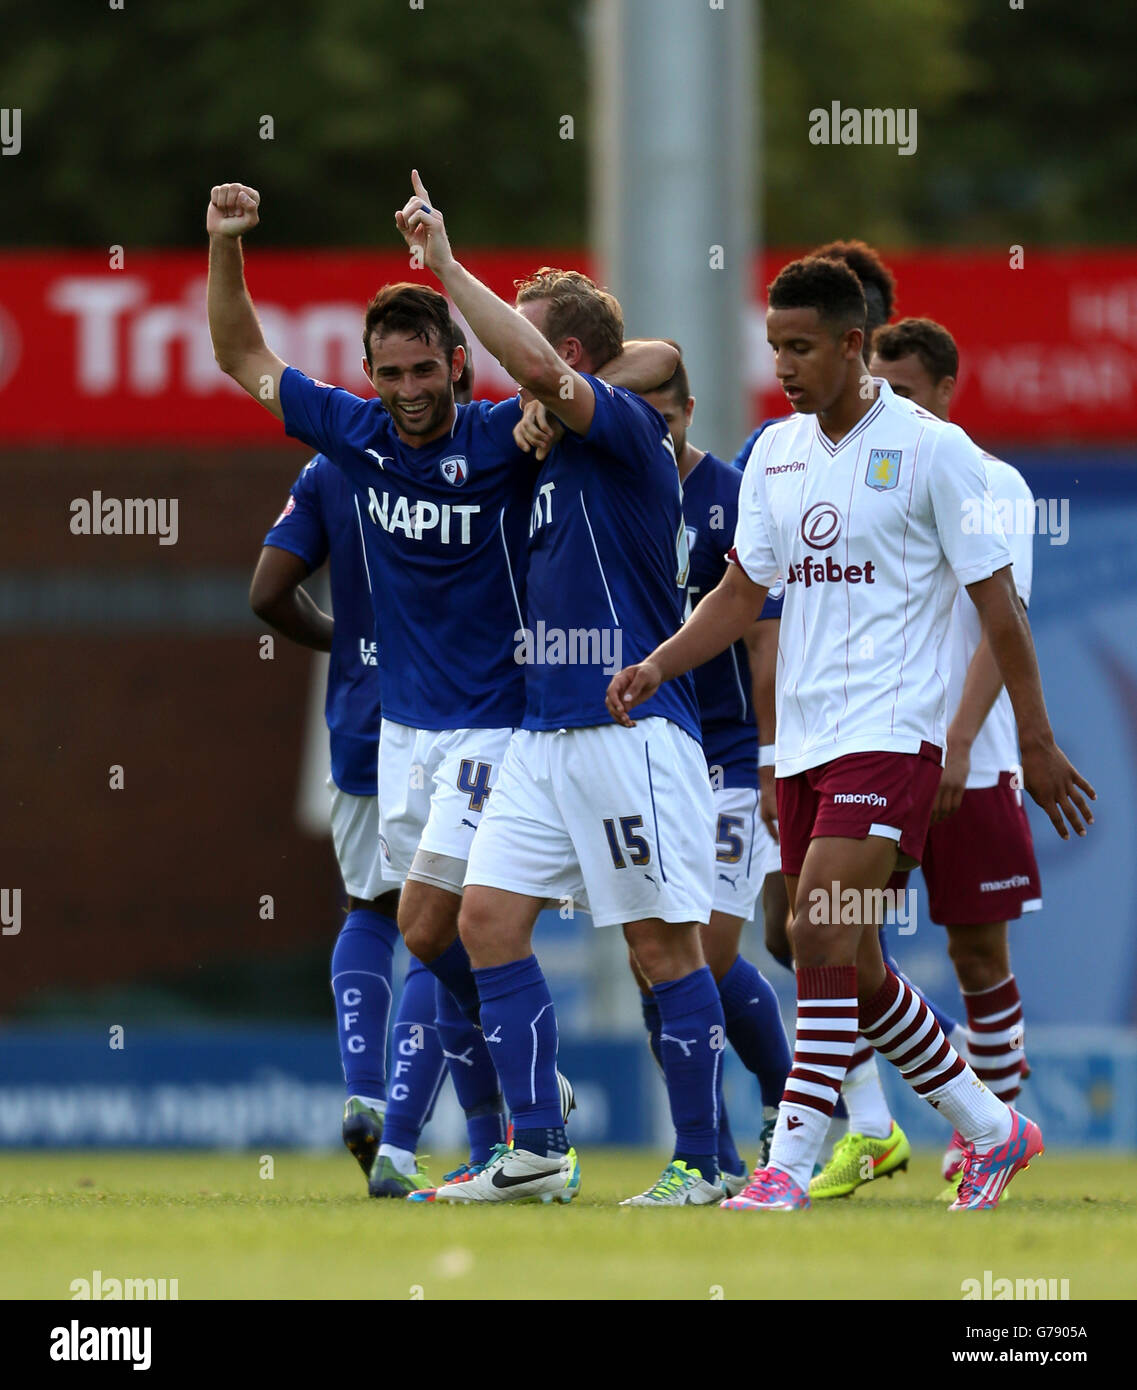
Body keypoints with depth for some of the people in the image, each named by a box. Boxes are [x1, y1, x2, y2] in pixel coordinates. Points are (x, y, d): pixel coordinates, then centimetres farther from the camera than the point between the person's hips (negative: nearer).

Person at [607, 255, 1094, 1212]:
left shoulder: (932, 450, -7)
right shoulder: (776, 453, 11)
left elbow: (997, 602, -4)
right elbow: (744, 592, 16)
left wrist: (1036, 743, -3)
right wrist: (656, 666, 0)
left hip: (890, 729, -7)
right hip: (803, 734, 7)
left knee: (823, 939, -18)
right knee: (847, 960, 10)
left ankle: (788, 1171, -19)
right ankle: (993, 1131, 25)